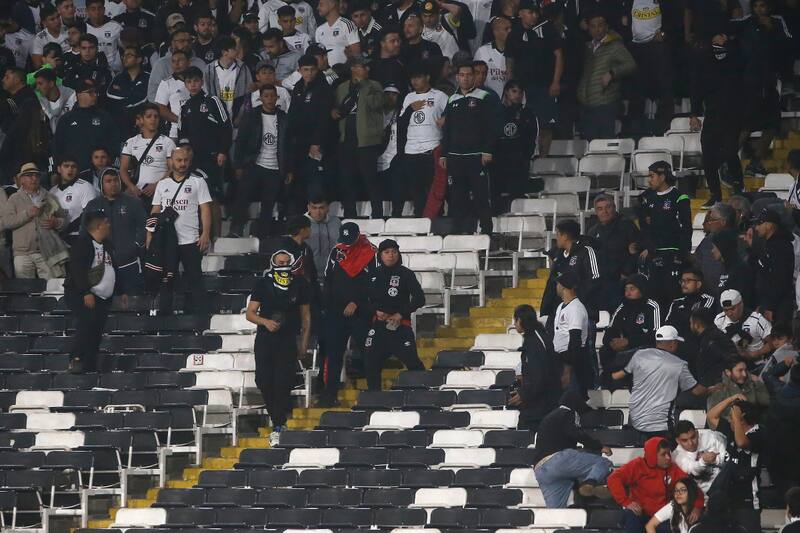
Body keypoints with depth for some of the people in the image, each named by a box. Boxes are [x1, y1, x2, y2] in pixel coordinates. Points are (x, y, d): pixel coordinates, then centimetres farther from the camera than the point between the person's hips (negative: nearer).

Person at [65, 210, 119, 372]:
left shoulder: (107, 245, 17)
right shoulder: (82, 243, -11)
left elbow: (113, 269, 25)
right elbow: (77, 269, -19)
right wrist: (86, 293, -26)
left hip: (103, 297, 8)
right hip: (81, 295, -8)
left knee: (97, 330, 1)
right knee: (87, 321, -24)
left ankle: (91, 363, 4)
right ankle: (77, 358, -21)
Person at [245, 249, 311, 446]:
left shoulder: (299, 286, 6)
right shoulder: (263, 284, 3)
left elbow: (305, 315, 14)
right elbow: (250, 313, 3)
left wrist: (304, 342, 9)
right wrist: (265, 321, -17)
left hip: (288, 340, -1)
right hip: (265, 339, 1)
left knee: (283, 382, -10)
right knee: (264, 381, -5)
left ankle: (278, 426, -7)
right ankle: (278, 417, 17)